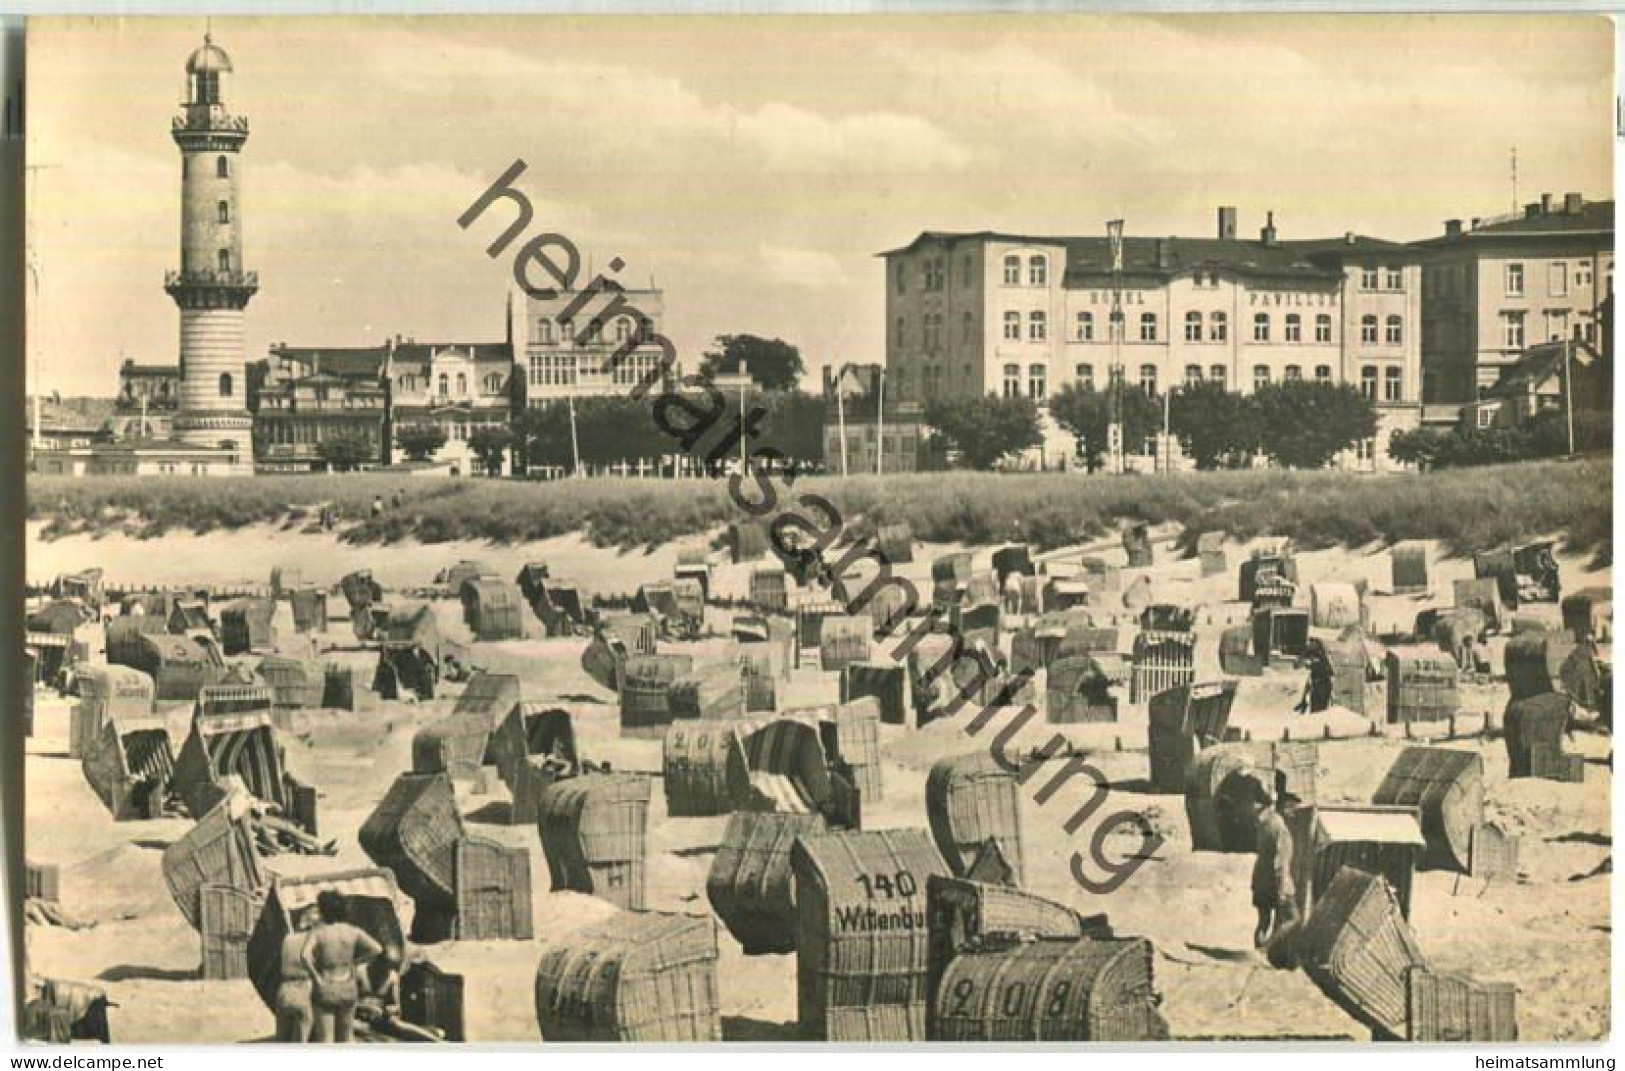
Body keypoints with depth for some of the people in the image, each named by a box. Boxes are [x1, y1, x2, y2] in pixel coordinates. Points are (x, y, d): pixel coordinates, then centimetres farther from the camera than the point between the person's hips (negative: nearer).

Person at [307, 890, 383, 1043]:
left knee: (324, 1039, 4)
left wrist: (316, 977, -17)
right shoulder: (351, 931, -3)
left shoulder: (317, 932, -13)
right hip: (347, 989, 3)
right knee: (345, 1036, 17)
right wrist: (356, 962, 2)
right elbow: (377, 949, -10)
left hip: (325, 992, -3)